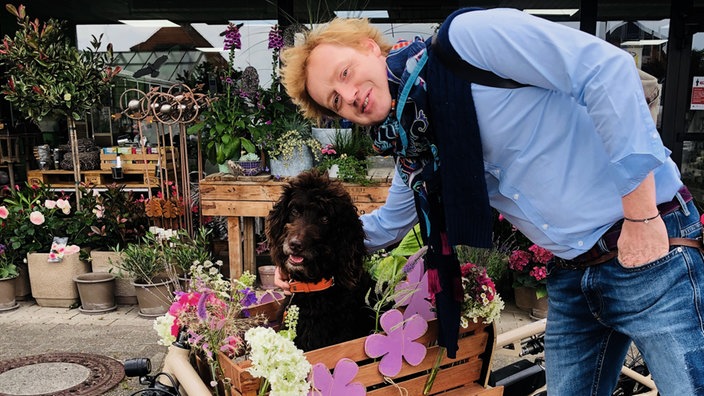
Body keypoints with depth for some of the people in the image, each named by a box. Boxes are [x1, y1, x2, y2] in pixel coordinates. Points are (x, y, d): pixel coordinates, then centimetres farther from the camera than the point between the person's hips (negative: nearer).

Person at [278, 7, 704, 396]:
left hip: (650, 252, -6)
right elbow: (387, 224, 23)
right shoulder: (414, 148, 5)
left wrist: (641, 215, -20)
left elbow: (608, 69, -22)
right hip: (571, 275, 7)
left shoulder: (468, 38, -16)